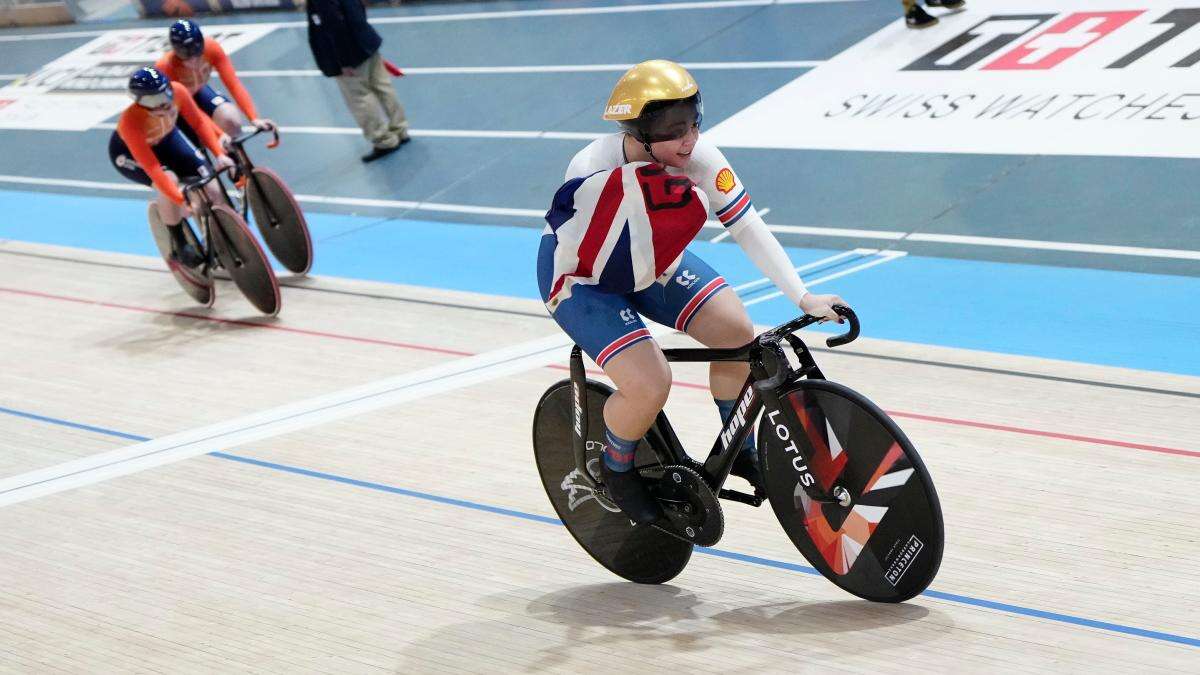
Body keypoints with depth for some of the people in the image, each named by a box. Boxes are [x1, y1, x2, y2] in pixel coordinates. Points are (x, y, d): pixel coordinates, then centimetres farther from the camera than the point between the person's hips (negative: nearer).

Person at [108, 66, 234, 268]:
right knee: (170, 181, -34)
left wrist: (219, 154, -27)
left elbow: (199, 122, -16)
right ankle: (180, 245, -12)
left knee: (212, 191, -10)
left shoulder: (177, 91, -32)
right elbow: (152, 168, -43)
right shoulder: (130, 121, -42)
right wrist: (183, 200, -48)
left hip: (166, 138, 4)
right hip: (128, 152, -4)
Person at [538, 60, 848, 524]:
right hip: (579, 278, -5)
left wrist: (804, 299, -28)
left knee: (738, 334, -11)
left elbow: (748, 227, -22)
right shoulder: (592, 175, -34)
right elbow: (641, 274, -36)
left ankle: (739, 449, 15)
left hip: (652, 263, 5)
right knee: (649, 386, -22)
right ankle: (617, 469, 10)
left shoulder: (699, 159, -24)